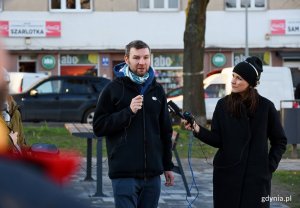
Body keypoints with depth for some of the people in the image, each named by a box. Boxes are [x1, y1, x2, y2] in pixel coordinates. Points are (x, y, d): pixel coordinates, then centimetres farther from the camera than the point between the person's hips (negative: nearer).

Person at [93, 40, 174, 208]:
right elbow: (99, 127, -4)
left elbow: (166, 131, 20)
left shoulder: (157, 90, 14)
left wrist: (168, 166, 18)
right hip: (125, 173, -4)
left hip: (152, 174, 5)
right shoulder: (114, 89, 0)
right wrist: (128, 111, -15)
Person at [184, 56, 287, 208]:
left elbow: (280, 141, 8)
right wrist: (198, 130, -17)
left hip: (256, 178, -1)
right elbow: (216, 140, -1)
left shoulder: (265, 106, -1)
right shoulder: (223, 104, 2)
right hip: (226, 174, 1)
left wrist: (270, 166, 0)